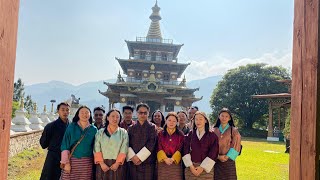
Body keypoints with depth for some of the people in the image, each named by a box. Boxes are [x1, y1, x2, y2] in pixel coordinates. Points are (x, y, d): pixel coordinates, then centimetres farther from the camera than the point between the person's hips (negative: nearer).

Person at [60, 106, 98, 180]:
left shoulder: (93, 129, 6)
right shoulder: (71, 127, 2)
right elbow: (65, 145, -1)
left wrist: (94, 162, 3)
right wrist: (66, 162, -8)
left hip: (86, 163, 1)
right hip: (72, 161, -1)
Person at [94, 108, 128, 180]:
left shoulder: (123, 132, 6)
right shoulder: (100, 132, 8)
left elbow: (124, 150, -1)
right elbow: (97, 149, 1)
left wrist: (117, 163, -11)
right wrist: (101, 163, -10)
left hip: (117, 165, 0)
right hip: (103, 165, 1)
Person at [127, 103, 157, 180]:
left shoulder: (152, 127, 5)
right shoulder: (131, 128, 11)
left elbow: (151, 144, -6)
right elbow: (127, 144, 3)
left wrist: (139, 156, -12)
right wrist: (132, 157, -12)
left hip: (147, 162, -2)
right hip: (133, 162, 2)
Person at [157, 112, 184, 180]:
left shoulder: (180, 134, 6)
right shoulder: (160, 134, 8)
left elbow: (180, 149, -1)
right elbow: (159, 148, 1)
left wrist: (173, 159, -15)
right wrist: (165, 158, -14)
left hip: (176, 163, 0)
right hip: (162, 163, 1)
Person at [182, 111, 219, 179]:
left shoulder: (212, 135, 1)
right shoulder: (190, 134, 7)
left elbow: (213, 153, -5)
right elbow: (185, 151, 1)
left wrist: (202, 167, -10)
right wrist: (190, 166, -10)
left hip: (206, 168, -1)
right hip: (191, 168, 2)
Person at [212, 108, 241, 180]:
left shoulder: (234, 130, 2)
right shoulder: (214, 130, 6)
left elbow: (236, 146, -3)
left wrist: (227, 156, -14)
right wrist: (217, 156, -12)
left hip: (229, 161, -1)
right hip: (216, 160, 1)